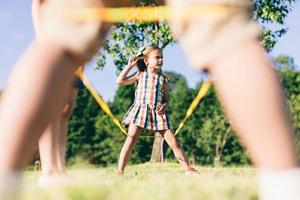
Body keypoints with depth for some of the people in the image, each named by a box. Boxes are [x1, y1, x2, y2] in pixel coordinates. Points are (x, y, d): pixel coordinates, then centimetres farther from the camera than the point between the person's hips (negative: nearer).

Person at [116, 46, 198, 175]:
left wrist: (165, 106, -8)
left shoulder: (163, 79, 11)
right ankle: (119, 171, -10)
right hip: (140, 110, -1)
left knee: (173, 141, -4)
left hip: (158, 113, 1)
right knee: (131, 139, -12)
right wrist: (129, 66, 5)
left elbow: (166, 99, 15)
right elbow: (120, 81, 5)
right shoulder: (140, 75, 9)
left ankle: (188, 169, 2)